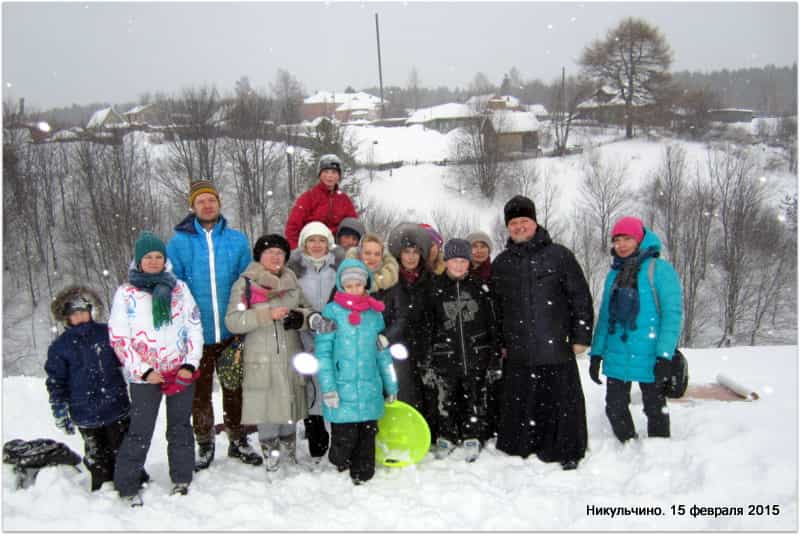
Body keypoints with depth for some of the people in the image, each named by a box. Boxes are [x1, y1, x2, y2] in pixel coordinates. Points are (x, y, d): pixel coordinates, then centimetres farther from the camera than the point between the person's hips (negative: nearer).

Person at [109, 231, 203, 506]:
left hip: (182, 372, 2)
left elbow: (194, 327, 5)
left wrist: (190, 364, -5)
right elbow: (118, 338, -3)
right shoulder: (125, 293, 0)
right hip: (145, 377, -2)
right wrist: (144, 370, -10)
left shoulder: (179, 288, 6)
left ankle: (182, 480, 26)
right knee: (140, 432, 4)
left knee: (180, 428, 13)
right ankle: (127, 487, 20)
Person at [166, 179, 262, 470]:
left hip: (232, 332, 1)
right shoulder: (179, 242, -3)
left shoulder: (237, 240, 0)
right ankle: (205, 444, 30)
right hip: (197, 334, -1)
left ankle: (238, 440, 30)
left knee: (235, 388, 14)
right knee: (200, 391, 13)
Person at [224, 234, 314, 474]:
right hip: (261, 361, -3)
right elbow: (232, 320, -10)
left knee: (288, 407, 12)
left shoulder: (292, 282, 11)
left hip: (290, 358, 4)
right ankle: (271, 455, 17)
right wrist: (267, 314, -21)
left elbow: (309, 309, 12)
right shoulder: (245, 284, -1)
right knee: (266, 409, -1)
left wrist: (300, 317, -12)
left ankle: (289, 454, 30)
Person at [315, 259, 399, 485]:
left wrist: (390, 385, 16)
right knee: (345, 439, -1)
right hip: (342, 390, -4)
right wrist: (328, 387, -12)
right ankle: (337, 476, 26)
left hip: (370, 391, 4)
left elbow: (383, 353, 15)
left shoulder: (375, 313, 9)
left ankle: (363, 478, 29)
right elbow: (323, 352, -6)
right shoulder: (331, 311, -3)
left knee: (367, 438, 12)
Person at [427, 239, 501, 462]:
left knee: (475, 399, 7)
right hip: (445, 357, 0)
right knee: (446, 399, 6)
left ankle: (473, 438, 22)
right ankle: (446, 437, 24)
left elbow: (493, 324, 7)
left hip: (476, 355, 1)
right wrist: (426, 362, 1)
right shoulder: (435, 288, 1)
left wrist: (495, 357, 5)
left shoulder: (480, 287, 3)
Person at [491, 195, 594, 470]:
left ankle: (567, 454, 20)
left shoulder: (559, 255, 1)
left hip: (556, 349, -3)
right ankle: (516, 453, 24)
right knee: (518, 405, 9)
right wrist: (500, 343, 13)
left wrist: (580, 335, -4)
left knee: (562, 403, 4)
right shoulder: (500, 264, 13)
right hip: (517, 352, 3)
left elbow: (581, 297, 0)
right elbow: (496, 308, 17)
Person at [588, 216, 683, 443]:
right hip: (616, 357, 5)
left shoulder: (658, 269, -7)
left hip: (649, 357, -5)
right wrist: (596, 353, 8)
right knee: (615, 408, 12)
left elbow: (673, 313, -12)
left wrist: (665, 355, -19)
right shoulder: (614, 273, 11)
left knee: (655, 409, 10)